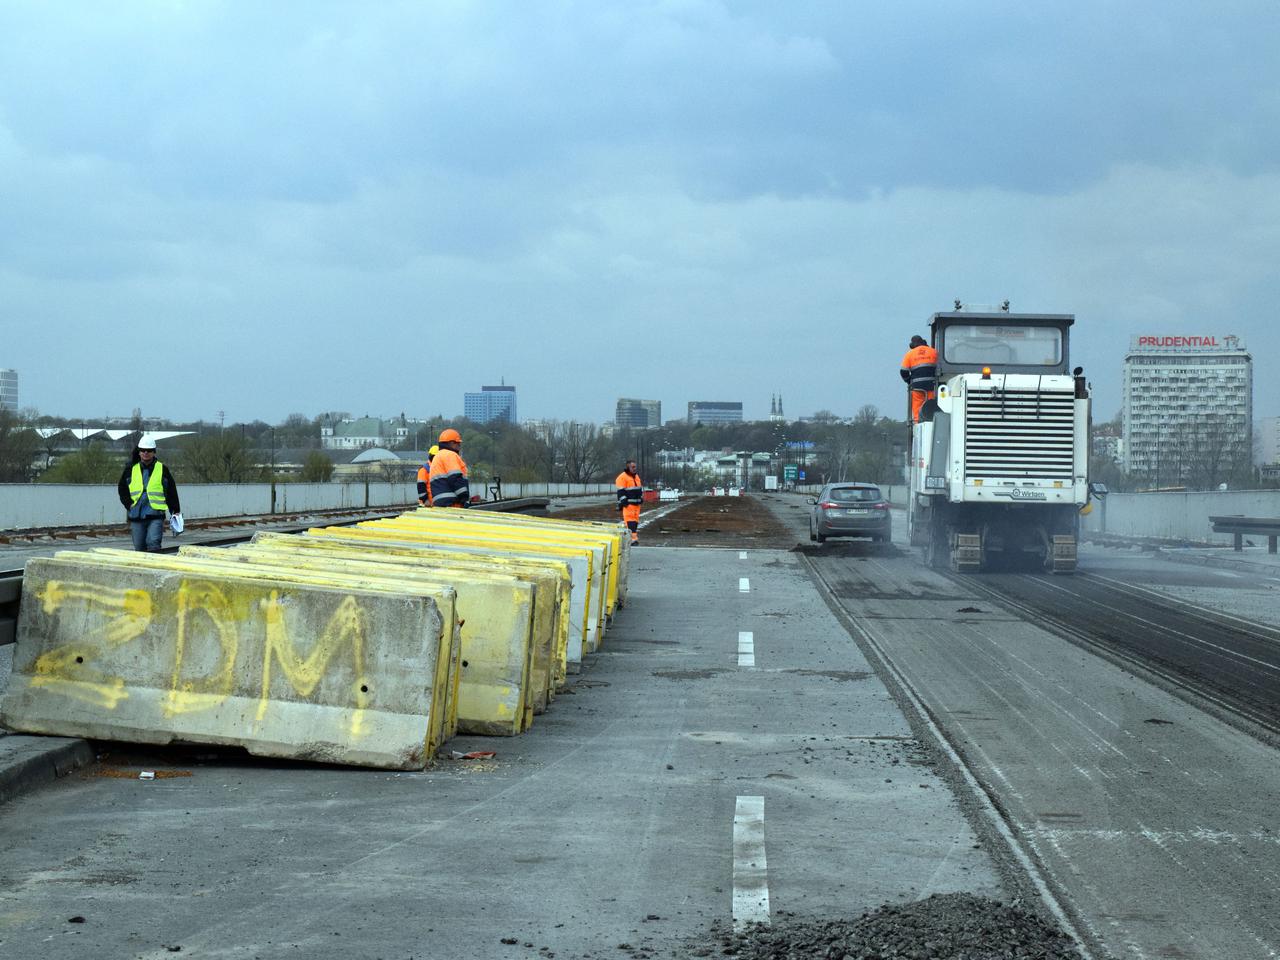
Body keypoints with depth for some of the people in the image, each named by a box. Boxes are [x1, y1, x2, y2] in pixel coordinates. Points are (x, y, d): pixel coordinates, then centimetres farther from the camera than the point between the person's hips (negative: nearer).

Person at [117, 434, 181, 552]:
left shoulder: (162, 469, 6)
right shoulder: (131, 470, 9)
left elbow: (171, 491, 11)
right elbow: (122, 489, 18)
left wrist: (176, 511, 9)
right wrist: (129, 504, 4)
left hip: (156, 516, -3)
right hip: (136, 516, 3)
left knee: (153, 544, -19)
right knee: (139, 548, 7)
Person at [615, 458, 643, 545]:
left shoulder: (636, 476, 18)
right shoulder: (623, 477, -9)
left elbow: (640, 489, 28)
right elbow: (621, 492, -13)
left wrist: (641, 498, 24)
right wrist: (623, 503, -16)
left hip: (637, 503, 9)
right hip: (628, 504, -9)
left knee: (635, 519, 12)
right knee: (630, 520, -14)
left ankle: (635, 537, 19)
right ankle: (632, 538, -20)